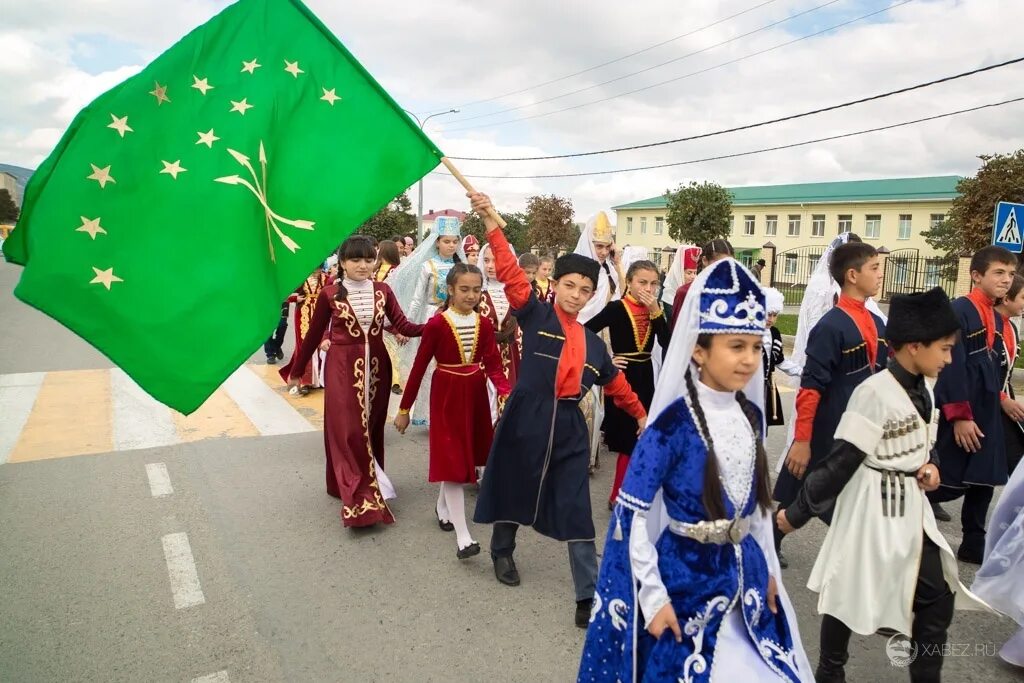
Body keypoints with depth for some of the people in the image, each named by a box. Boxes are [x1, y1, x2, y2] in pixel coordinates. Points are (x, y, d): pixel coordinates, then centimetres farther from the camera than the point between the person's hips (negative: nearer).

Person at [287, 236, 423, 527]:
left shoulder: (382, 291, 2)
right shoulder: (329, 293, -5)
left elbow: (402, 325, -5)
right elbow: (314, 334, 3)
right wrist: (297, 371, 8)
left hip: (376, 366, 3)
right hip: (343, 367, -3)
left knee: (372, 427, 11)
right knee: (348, 430, -3)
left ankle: (364, 490, 27)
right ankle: (363, 499, 2)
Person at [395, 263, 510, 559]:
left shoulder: (484, 324, 1)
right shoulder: (437, 324, -11)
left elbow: (493, 365, -4)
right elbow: (419, 367, -7)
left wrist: (506, 393, -23)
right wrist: (404, 409, -3)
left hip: (475, 394, 5)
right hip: (447, 395, -5)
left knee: (466, 455, 16)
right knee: (451, 460, -5)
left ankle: (443, 506, 41)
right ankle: (463, 536, -4)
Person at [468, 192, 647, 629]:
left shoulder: (593, 343, 9)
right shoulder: (535, 315, -4)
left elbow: (614, 380, 23)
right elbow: (511, 274, -15)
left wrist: (640, 414, 31)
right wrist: (492, 224, -24)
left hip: (569, 427, 3)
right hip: (526, 419, -3)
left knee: (576, 512, 1)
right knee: (515, 490, 17)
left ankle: (589, 598, 7)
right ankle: (502, 552, 45)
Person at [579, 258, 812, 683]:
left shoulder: (751, 415, -1)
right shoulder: (674, 422, -21)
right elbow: (631, 512, -17)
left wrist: (767, 567, 16)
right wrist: (652, 595, -15)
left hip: (744, 571, 6)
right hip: (685, 576, -6)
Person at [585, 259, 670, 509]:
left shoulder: (655, 310, 4)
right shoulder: (616, 308, -12)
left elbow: (667, 344, -10)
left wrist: (656, 310, -17)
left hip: (645, 376, 6)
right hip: (622, 376, -6)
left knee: (640, 436, 13)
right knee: (628, 438, -3)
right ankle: (618, 496, 11)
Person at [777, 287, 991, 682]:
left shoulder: (922, 390, 4)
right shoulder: (875, 393, -23)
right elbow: (840, 462, -21)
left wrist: (931, 465, -2)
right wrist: (797, 512, -18)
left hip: (913, 508, 8)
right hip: (874, 509, -8)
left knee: (939, 599, 11)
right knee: (849, 594, 9)